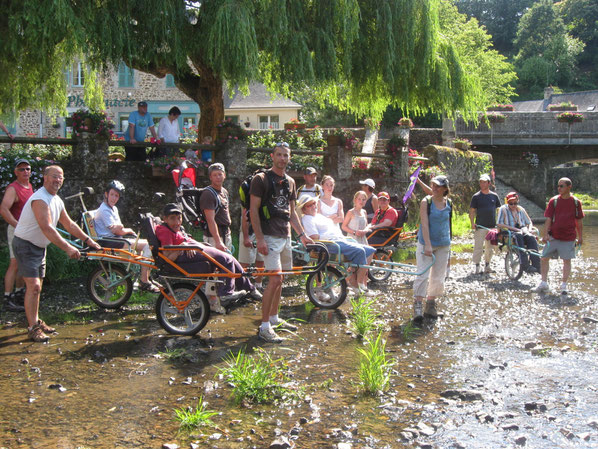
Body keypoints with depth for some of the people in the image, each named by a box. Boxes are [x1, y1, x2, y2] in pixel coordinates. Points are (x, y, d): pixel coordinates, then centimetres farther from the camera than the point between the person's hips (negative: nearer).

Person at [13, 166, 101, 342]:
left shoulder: (57, 200, 7)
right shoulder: (40, 199, -24)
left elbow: (69, 224, 15)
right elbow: (47, 228, -34)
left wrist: (88, 240, 9)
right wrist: (68, 248, -38)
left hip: (39, 247, 9)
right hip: (25, 245, -9)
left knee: (37, 286, 14)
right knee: (33, 286, -13)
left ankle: (36, 322, 24)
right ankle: (33, 328, -8)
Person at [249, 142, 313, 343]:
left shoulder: (290, 182, 15)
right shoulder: (261, 179, -6)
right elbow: (253, 210, -10)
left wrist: (302, 235, 15)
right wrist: (259, 238, -17)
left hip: (285, 236, 7)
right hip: (270, 236, -7)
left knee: (279, 280, 13)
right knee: (274, 279, -14)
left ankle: (274, 318, 26)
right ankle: (264, 327, -9)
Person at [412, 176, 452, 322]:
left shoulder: (448, 203, 4)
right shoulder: (426, 202, -7)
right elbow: (424, 224, -14)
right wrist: (427, 245, -21)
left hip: (443, 245, 4)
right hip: (426, 243, -4)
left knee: (438, 277, 7)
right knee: (423, 274, -10)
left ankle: (430, 304, 20)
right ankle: (418, 305, -6)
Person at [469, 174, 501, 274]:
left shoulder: (494, 196, 9)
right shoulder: (476, 196, 1)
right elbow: (472, 211, -1)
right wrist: (472, 223, -13)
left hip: (492, 226, 3)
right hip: (480, 226, -3)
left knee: (490, 247, 10)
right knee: (478, 247, -5)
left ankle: (487, 266, 21)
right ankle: (477, 266, 3)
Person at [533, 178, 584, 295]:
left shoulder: (576, 202, 1)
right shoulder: (554, 201, 1)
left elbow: (579, 221, 8)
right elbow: (548, 219, -1)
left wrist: (580, 237, 7)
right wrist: (545, 234, -10)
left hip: (569, 237, -1)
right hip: (553, 236, 1)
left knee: (567, 260, 2)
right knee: (544, 258, 2)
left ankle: (563, 285, 12)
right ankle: (544, 283, 15)